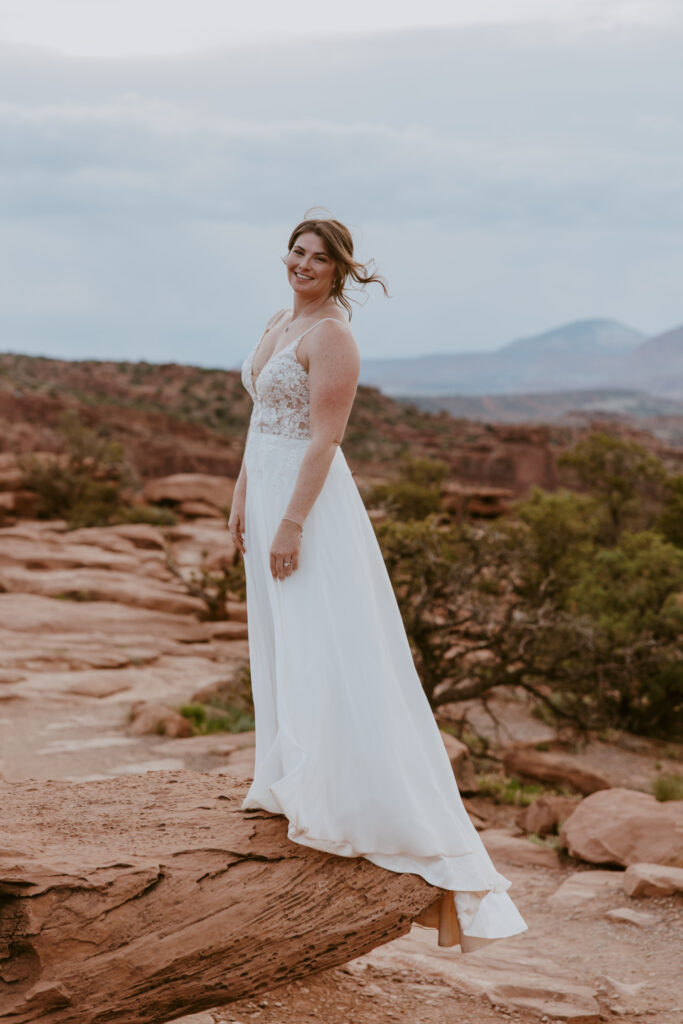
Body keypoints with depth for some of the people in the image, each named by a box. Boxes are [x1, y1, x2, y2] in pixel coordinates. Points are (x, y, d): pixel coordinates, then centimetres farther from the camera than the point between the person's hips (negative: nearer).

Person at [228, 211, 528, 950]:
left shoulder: (332, 334, -14)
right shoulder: (278, 324, 14)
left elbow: (325, 437, -20)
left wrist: (291, 523, -23)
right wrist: (242, 499, 17)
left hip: (312, 500, -9)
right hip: (268, 491, 9)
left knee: (328, 652, -10)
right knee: (278, 642, 15)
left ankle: (368, 806, -5)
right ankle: (291, 784, 26)